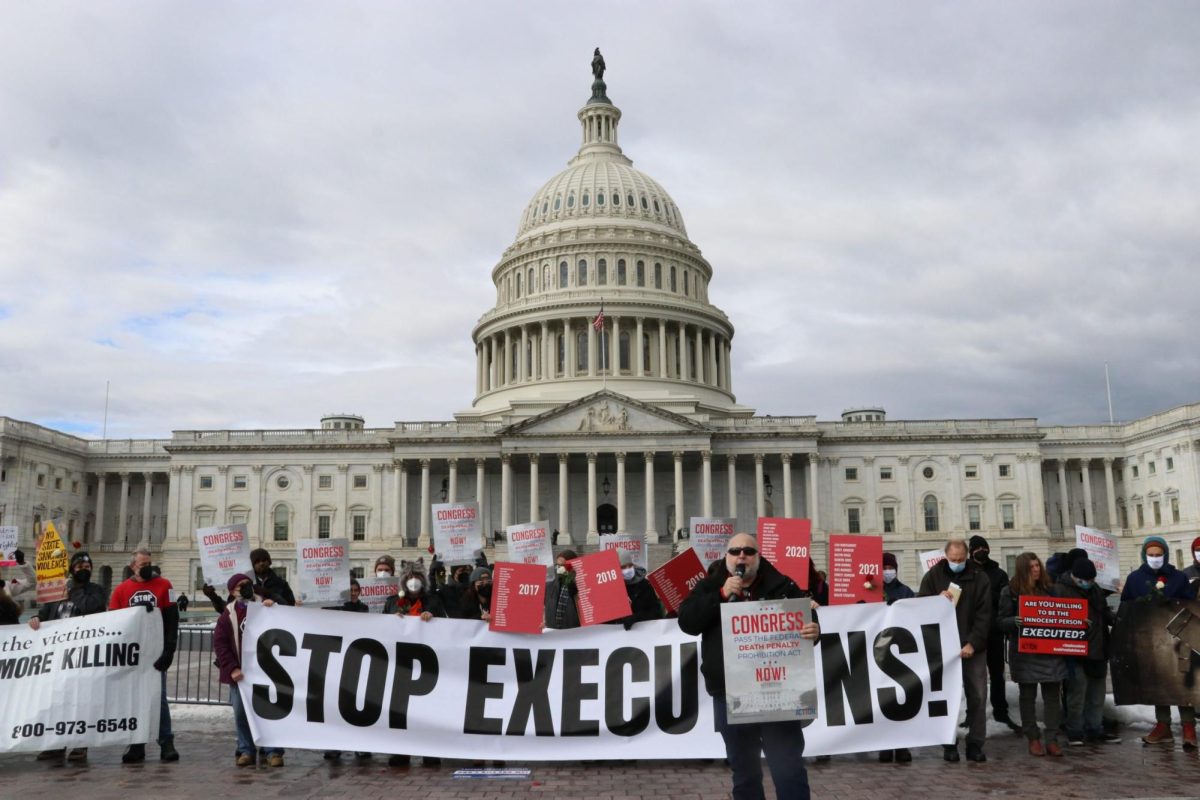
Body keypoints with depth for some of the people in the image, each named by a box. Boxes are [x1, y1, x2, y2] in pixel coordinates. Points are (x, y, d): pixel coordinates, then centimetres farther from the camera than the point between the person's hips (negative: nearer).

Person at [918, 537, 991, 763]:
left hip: (973, 647, 0)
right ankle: (949, 744, 12)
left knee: (977, 697, 4)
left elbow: (984, 615, -4)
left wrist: (973, 643, -13)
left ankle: (975, 744, 13)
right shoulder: (933, 576, 3)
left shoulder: (979, 578, 1)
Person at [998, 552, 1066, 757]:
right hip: (1024, 652, -3)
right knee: (1028, 696, 6)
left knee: (1053, 694, 2)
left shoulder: (1049, 589, 9)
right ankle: (1033, 739, 16)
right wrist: (1015, 621, -23)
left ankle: (1052, 740, 9)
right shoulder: (1010, 591, -1)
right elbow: (1001, 621, -3)